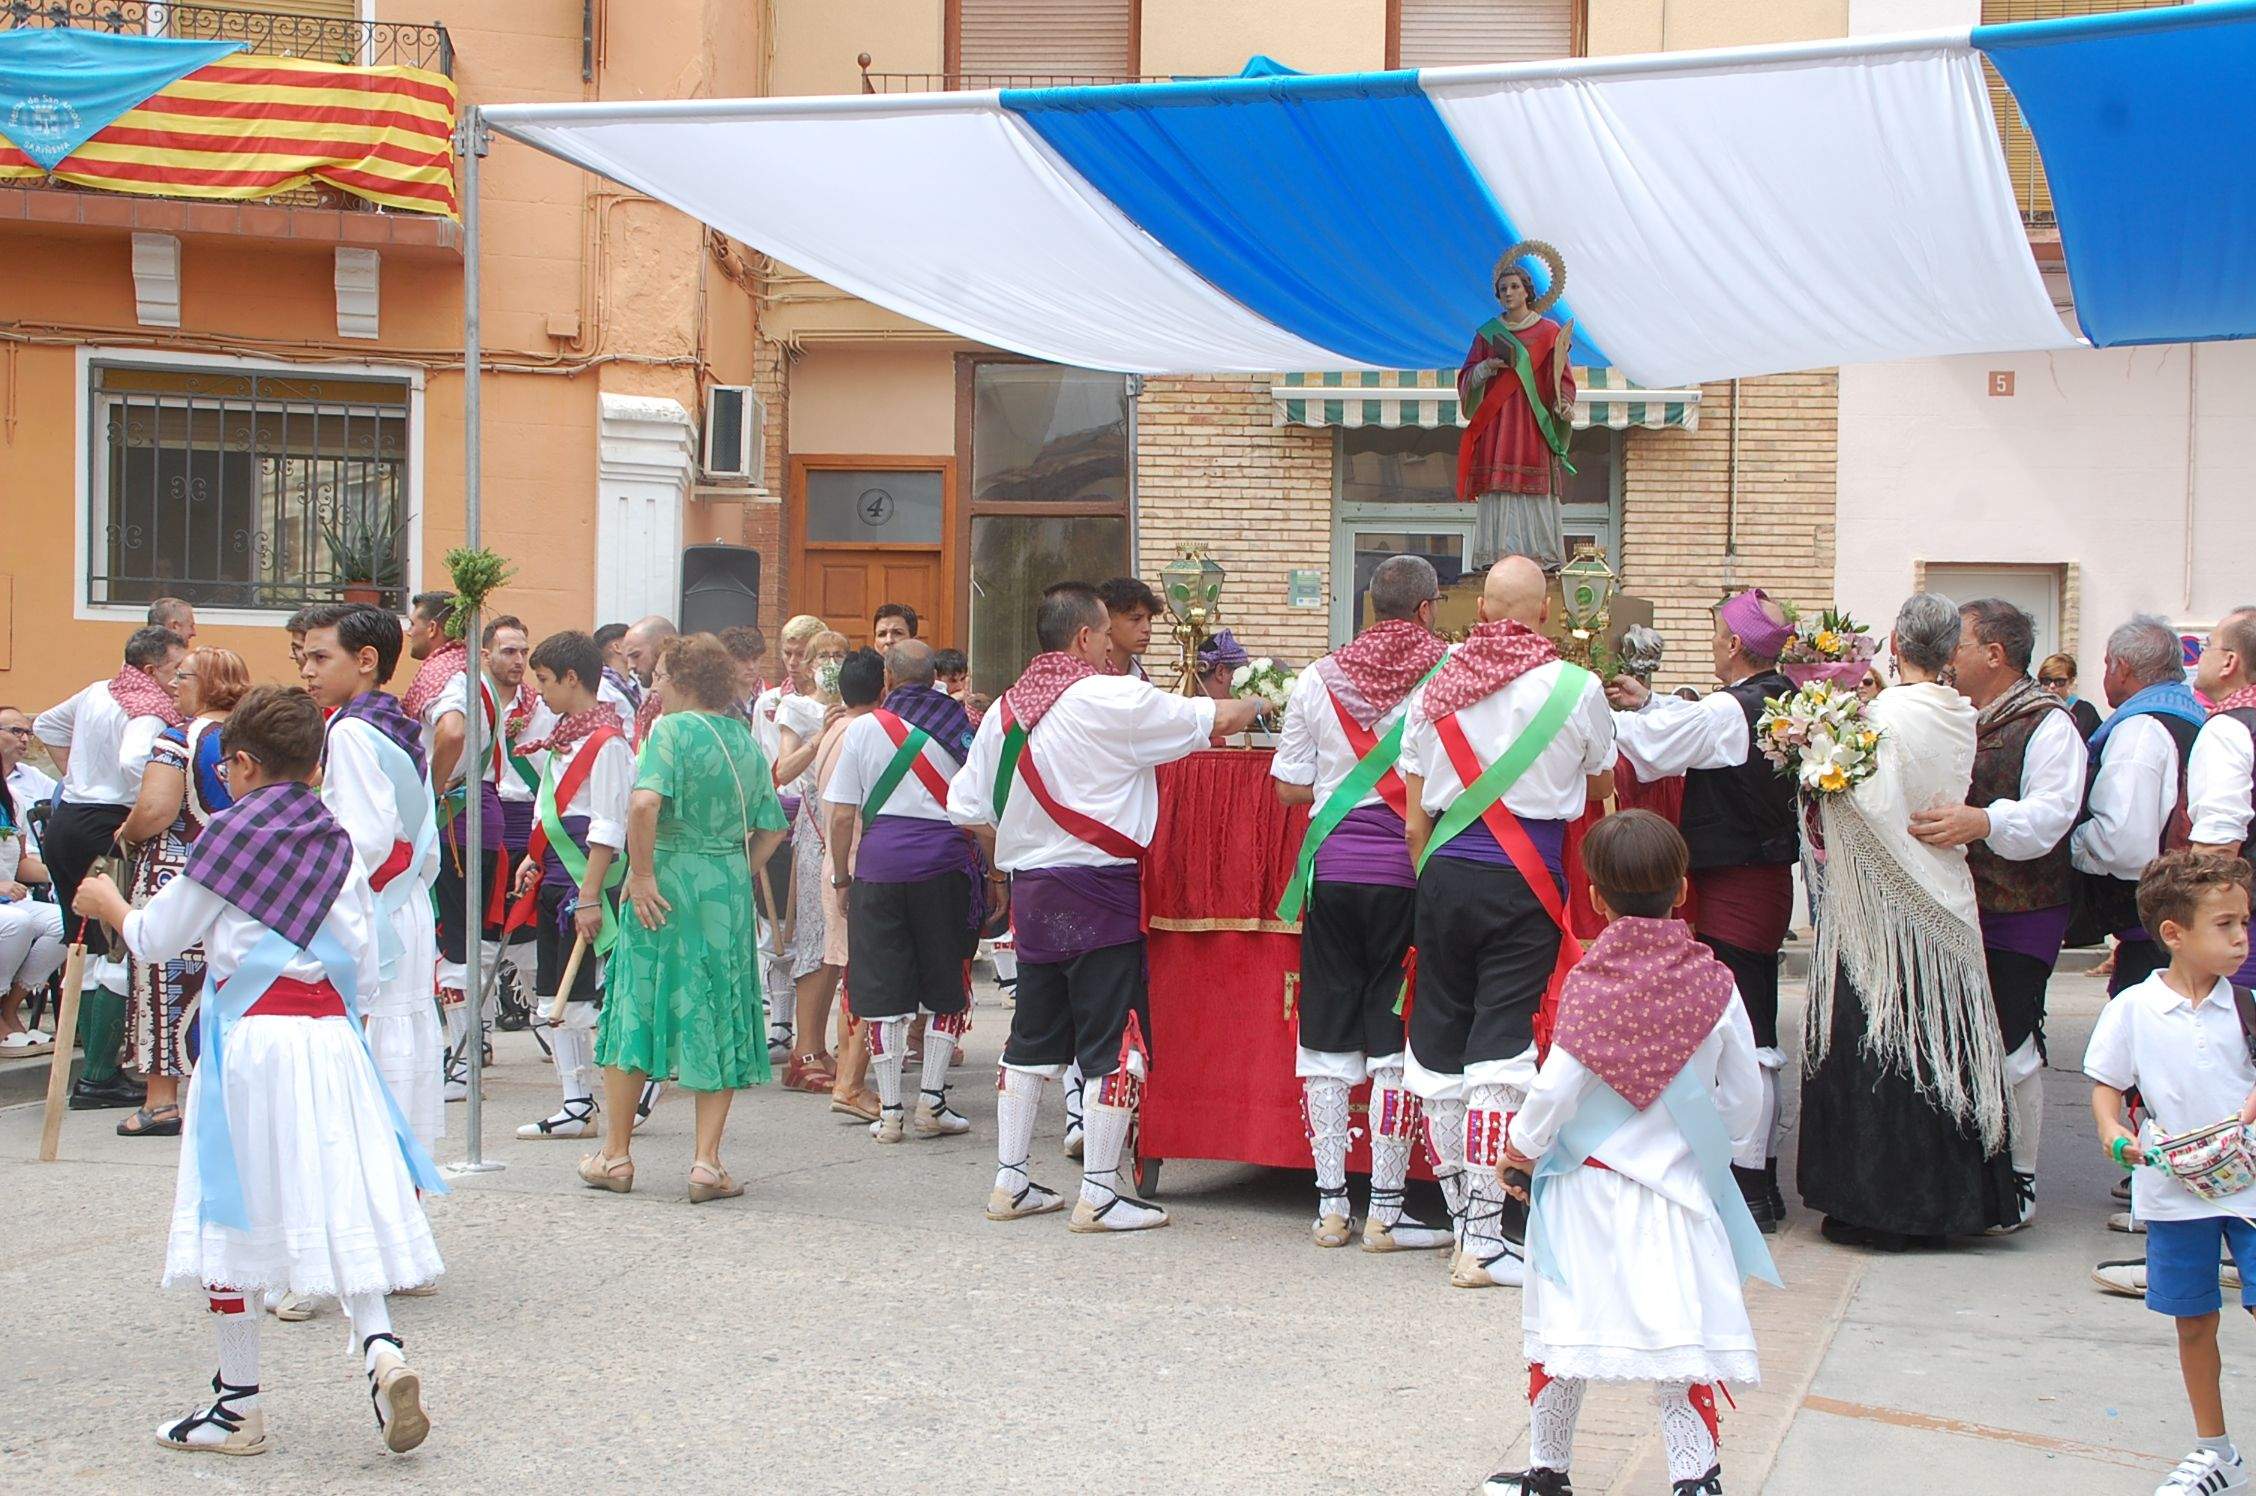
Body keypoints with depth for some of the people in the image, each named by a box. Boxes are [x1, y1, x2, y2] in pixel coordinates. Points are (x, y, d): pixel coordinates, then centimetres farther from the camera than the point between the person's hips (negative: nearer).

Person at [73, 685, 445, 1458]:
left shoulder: (229, 836, -5)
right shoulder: (338, 846, 8)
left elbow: (156, 939, 4)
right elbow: (364, 969, 8)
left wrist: (108, 902, 22)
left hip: (249, 1038, -4)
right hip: (330, 1038, 4)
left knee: (233, 1213, 5)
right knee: (342, 1205, 7)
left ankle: (237, 1404, 12)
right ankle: (379, 1346, -14)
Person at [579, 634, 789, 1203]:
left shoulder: (671, 730, -9)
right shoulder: (745, 739, 9)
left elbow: (645, 801, -25)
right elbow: (771, 826, 10)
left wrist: (641, 874, -18)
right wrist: (738, 876, 14)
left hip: (666, 889, -4)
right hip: (729, 894, 5)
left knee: (635, 1010, 7)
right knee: (718, 1025, 8)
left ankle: (614, 1155, 14)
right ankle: (707, 1161, 4)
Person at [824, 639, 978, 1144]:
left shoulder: (862, 729, 4)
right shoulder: (963, 727, 7)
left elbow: (841, 814, 2)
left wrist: (841, 874, 13)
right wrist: (991, 870, 18)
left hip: (879, 862, 0)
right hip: (945, 863, 0)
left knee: (884, 989, 4)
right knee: (947, 987, 11)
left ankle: (890, 1111, 6)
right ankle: (931, 1100, 6)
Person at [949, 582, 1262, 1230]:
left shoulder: (1006, 709, 8)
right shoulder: (1113, 700, -11)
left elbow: (966, 805, 10)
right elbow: (1216, 719, -5)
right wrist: (1255, 705, 16)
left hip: (1031, 888, 7)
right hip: (1100, 891, -7)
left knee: (1032, 1036, 14)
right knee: (1114, 1041, -1)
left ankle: (1010, 1181, 19)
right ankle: (1099, 1194, 0)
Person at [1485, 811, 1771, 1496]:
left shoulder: (1587, 980, -10)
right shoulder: (1714, 983, -3)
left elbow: (1555, 1086, -13)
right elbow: (1745, 1098, 3)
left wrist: (1522, 1147, 4)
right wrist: (1719, 1145, 23)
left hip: (1586, 1185, -1)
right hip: (1677, 1184, 1)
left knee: (1561, 1333, 10)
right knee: (1680, 1334, 4)